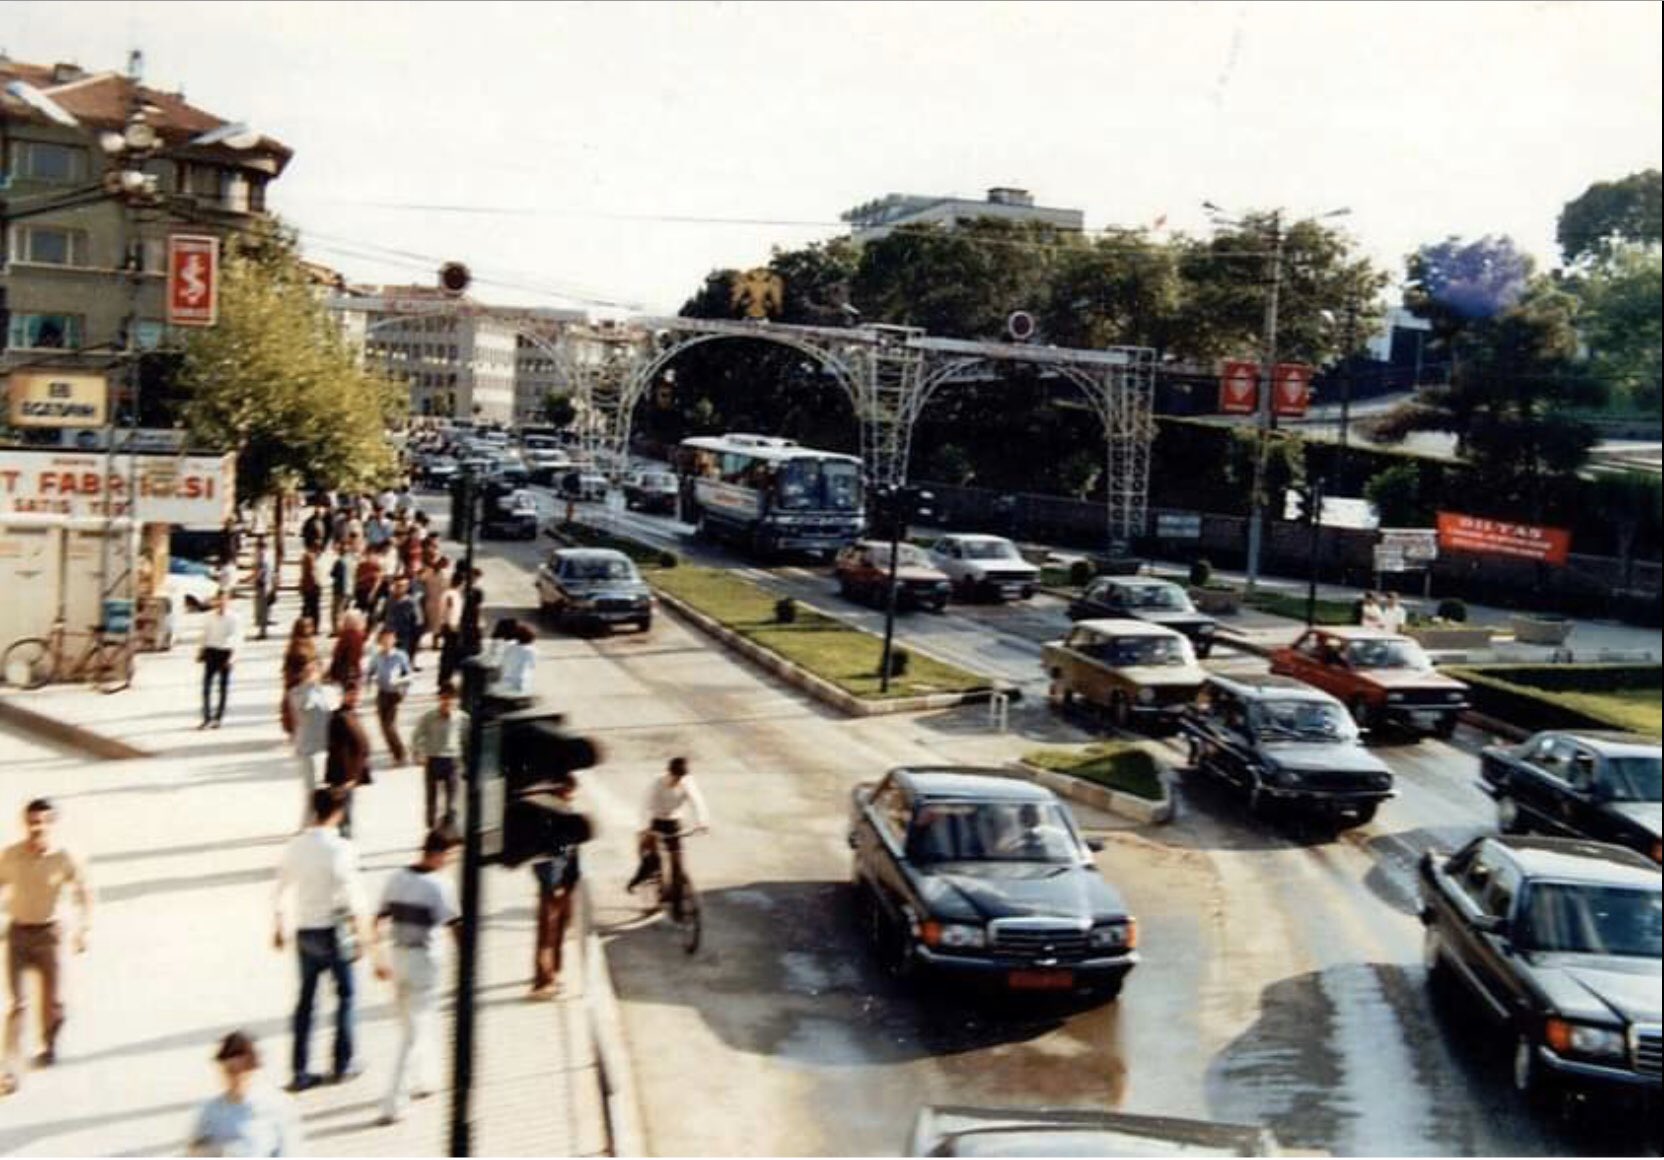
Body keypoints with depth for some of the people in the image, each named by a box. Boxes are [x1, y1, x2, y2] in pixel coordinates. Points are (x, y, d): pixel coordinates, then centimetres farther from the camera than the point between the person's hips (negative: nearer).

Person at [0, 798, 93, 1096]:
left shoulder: (65, 859, -12)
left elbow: (84, 894, -5)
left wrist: (84, 928, -15)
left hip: (49, 932, 0)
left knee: (53, 998, 10)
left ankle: (49, 1047, 38)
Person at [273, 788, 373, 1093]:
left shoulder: (295, 845, 1)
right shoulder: (340, 848, -17)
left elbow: (281, 889, 8)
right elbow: (352, 895, -18)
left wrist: (279, 927, 19)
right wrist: (364, 930, -9)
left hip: (304, 931, 5)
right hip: (334, 931, -5)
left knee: (306, 999, 11)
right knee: (346, 994, 11)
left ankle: (299, 1071, 13)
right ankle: (344, 1064, 17)